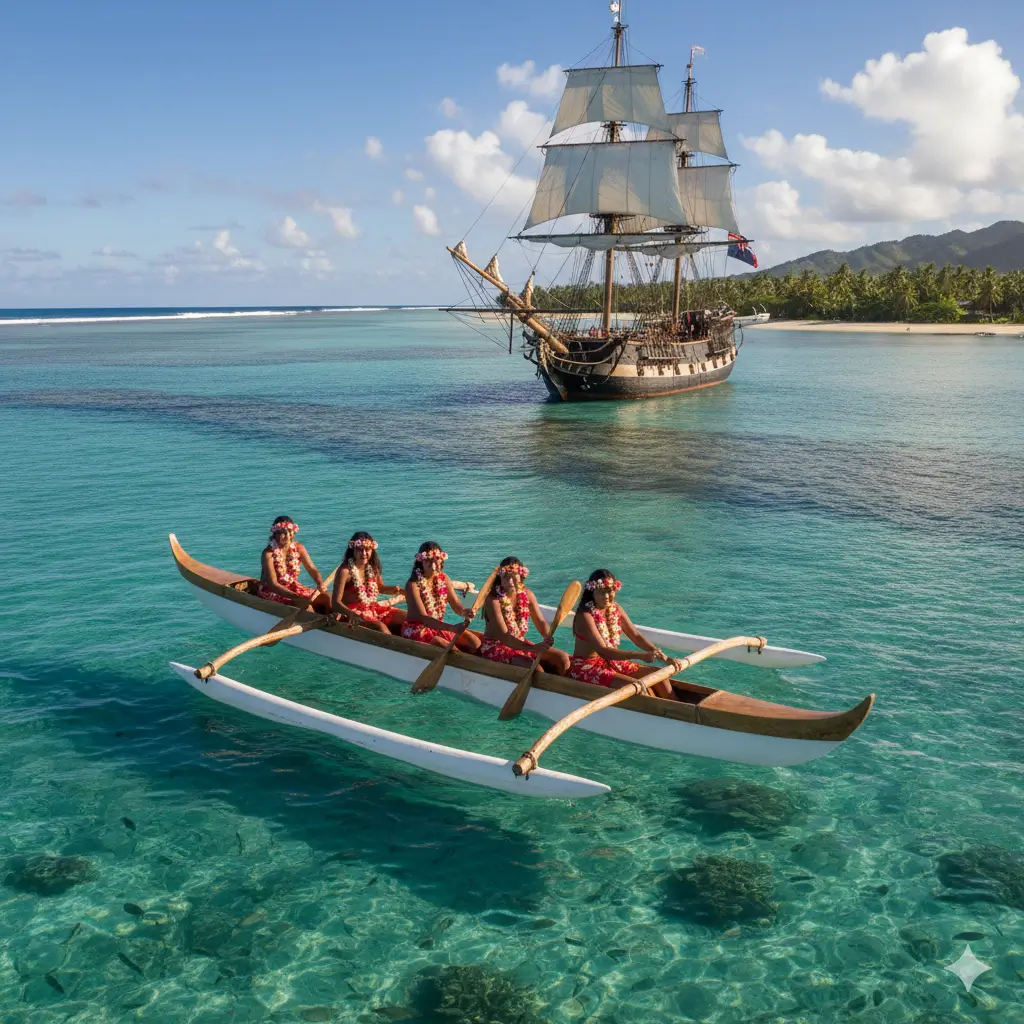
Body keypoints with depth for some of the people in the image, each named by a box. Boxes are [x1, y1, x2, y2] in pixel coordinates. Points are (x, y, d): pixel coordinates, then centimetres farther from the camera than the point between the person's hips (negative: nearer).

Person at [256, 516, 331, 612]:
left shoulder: (298, 548, -2)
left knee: (325, 598, -9)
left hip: (292, 587, 6)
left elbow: (312, 569, -6)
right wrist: (296, 597, -35)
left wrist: (320, 584, -30)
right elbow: (273, 584, -24)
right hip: (271, 593, -6)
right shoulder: (268, 553, -19)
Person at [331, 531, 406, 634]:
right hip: (354, 611, -7)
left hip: (373, 608, 7)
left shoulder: (372, 567, 3)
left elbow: (380, 588, 20)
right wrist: (351, 614, -39)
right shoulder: (345, 570, -17)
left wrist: (394, 589, -3)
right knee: (380, 627, -32)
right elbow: (336, 602, -20)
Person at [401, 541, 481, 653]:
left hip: (439, 626, 6)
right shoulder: (413, 584, -19)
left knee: (475, 641, -10)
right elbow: (423, 618, -26)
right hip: (418, 629, -6)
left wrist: (464, 612, -35)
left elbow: (456, 605, -8)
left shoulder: (444, 579, 1)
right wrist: (452, 628, -40)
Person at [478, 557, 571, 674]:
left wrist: (547, 638, -26)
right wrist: (532, 648, -38)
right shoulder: (493, 598, -20)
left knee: (562, 658, -1)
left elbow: (541, 622, -1)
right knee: (536, 669, -28)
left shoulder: (527, 594, 0)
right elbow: (503, 636, -26)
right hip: (496, 647, -7)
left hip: (520, 644, 7)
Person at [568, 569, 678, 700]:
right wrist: (640, 656, -34)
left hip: (611, 662, 8)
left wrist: (654, 651, -20)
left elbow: (635, 635, 1)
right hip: (587, 667, -8)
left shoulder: (616, 608, 3)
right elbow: (602, 650, -27)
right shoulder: (585, 615, -20)